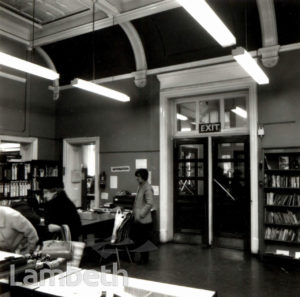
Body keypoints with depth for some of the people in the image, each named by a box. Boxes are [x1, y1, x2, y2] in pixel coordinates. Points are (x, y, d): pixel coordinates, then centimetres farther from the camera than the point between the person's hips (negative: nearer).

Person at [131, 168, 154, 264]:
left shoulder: (148, 188, -15)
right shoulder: (140, 187, 14)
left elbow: (149, 204, -22)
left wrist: (140, 215, -22)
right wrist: (134, 211, 16)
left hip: (144, 220, -9)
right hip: (137, 219, 9)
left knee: (143, 240, 2)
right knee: (136, 238, 14)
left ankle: (144, 258, 16)